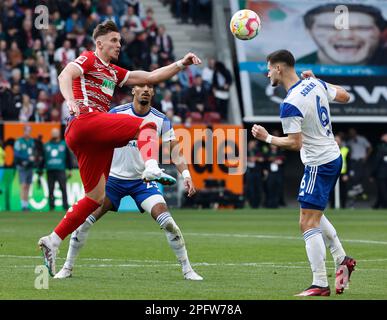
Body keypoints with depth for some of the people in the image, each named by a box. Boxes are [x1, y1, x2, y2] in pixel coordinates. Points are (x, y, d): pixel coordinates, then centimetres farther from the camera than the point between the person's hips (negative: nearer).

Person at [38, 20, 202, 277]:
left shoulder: (114, 72, 32)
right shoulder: (88, 59, 9)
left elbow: (151, 77, 31)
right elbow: (65, 75, -10)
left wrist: (181, 64, 21)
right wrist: (70, 100, -31)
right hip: (85, 120, -9)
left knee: (96, 198, 8)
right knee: (147, 126, -22)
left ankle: (52, 241, 7)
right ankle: (152, 169, -49)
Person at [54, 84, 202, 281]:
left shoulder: (161, 120, -4)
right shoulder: (117, 113, -7)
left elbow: (174, 148, -6)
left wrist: (186, 175, -20)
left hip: (143, 180, 0)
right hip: (114, 177, 0)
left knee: (166, 220, -17)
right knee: (85, 220, -9)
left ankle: (187, 270, -5)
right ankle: (67, 268, 7)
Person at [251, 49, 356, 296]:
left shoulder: (290, 105, -22)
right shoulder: (315, 84, 3)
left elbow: (295, 143, -22)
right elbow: (344, 96, 19)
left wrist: (267, 138, -9)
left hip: (318, 164, -10)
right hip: (333, 157, 10)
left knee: (308, 224, -8)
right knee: (315, 215, 25)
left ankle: (320, 284, -9)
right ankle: (342, 259, 24)